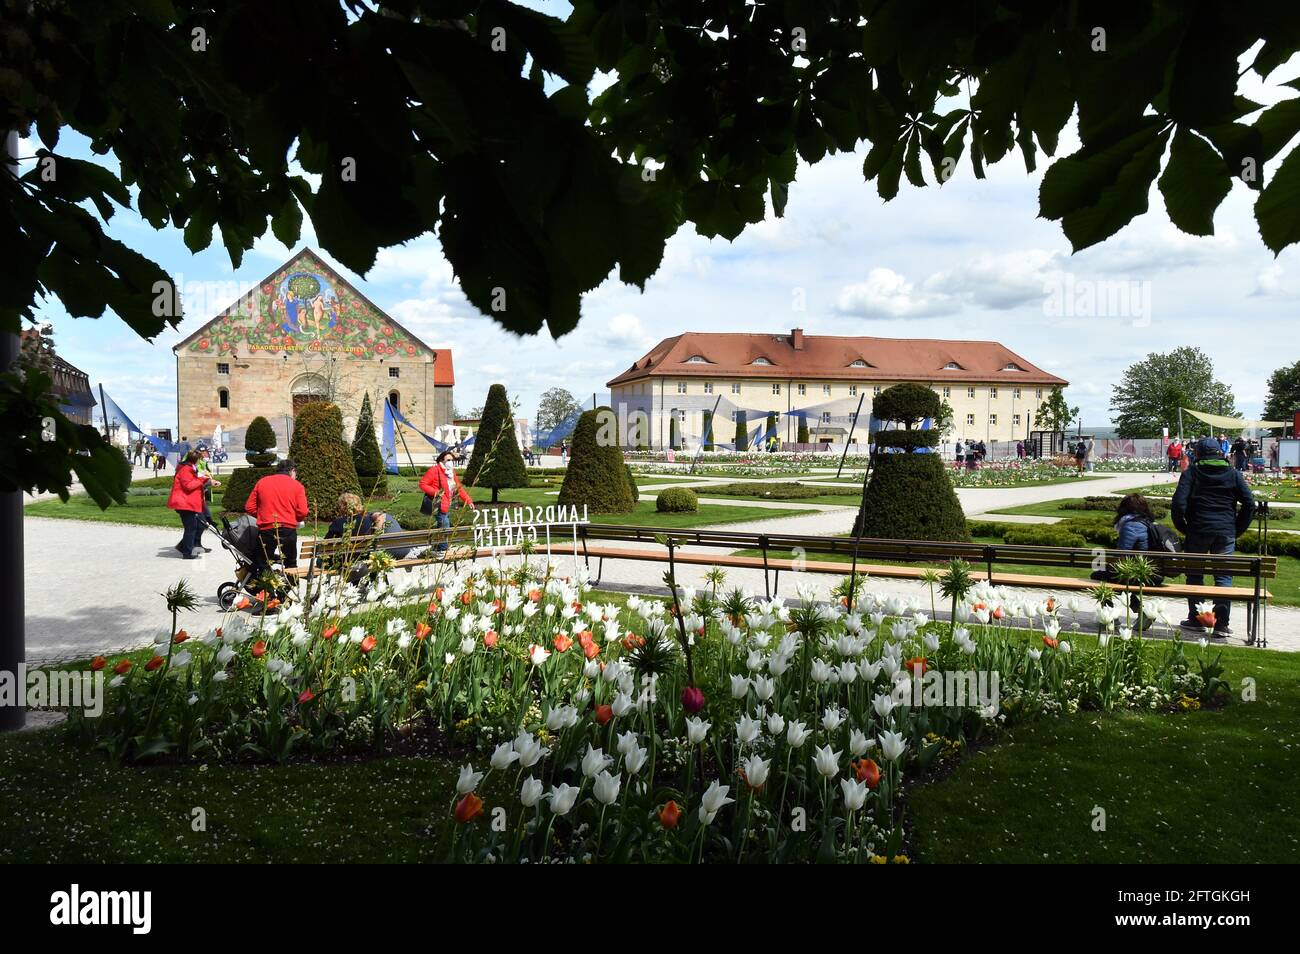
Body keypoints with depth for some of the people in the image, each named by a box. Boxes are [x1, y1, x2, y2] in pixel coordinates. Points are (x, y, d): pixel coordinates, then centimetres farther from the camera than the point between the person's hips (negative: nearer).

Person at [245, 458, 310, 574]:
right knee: (291, 565, 15)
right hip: (288, 530, -1)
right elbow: (303, 512, -7)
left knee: (262, 566, 8)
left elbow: (249, 507, 6)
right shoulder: (297, 486, 2)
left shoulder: (261, 482, 9)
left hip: (266, 529, 1)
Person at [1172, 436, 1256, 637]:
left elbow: (1179, 503, -9)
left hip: (1198, 531, -2)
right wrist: (1237, 529, 11)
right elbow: (1249, 504, 3)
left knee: (1195, 575, 10)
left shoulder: (1191, 473, 1)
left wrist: (1183, 528, 4)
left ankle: (1194, 619, 13)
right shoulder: (1234, 474, 8)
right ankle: (1222, 624, 2)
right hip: (1226, 532, 2)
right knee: (1224, 576, 6)